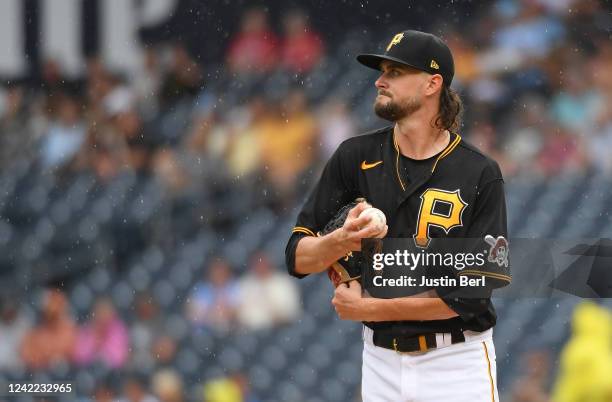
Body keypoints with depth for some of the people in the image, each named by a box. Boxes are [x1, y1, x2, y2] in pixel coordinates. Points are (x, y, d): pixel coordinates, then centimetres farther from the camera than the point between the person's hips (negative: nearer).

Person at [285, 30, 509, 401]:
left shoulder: (481, 175, -8)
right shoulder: (356, 158, 2)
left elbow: (470, 293, -14)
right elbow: (297, 258, 1)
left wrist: (368, 308, -12)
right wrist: (342, 240, -21)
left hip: (456, 366, -3)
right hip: (381, 361, 3)